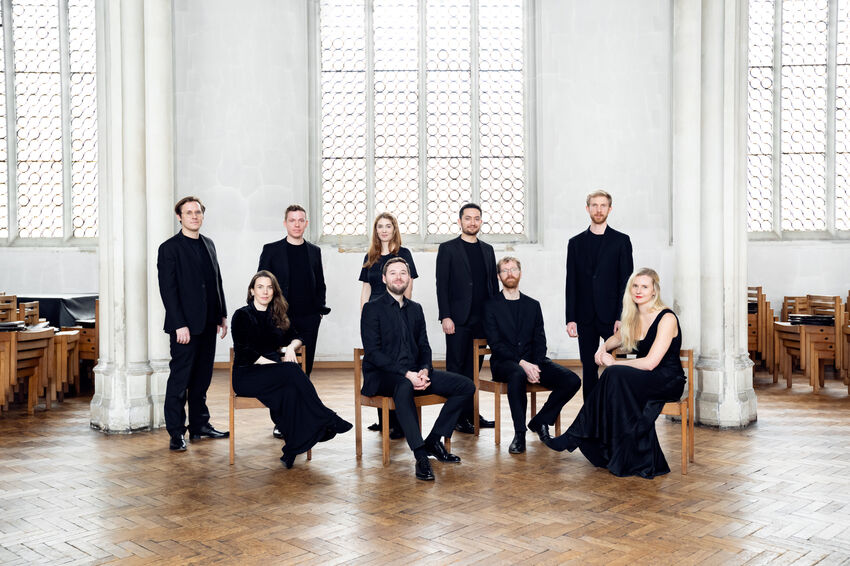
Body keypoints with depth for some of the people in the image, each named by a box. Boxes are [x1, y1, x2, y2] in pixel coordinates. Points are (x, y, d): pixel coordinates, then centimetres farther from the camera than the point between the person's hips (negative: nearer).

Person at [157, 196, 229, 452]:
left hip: (208, 324, 7)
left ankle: (200, 425, 23)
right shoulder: (169, 248, -6)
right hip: (185, 325, -7)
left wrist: (222, 315, 13)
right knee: (180, 378, -2)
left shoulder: (208, 244, 14)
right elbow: (167, 289, -11)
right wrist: (180, 325, -17)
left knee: (202, 377, 13)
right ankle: (176, 433, 6)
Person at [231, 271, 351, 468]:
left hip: (273, 373, 4)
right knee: (292, 371, -33)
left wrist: (290, 347, -7)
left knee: (291, 390, -34)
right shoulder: (242, 316, 0)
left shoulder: (277, 317, 18)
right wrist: (281, 365, -18)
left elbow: (296, 338, 20)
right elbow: (244, 354, -10)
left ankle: (292, 450, -37)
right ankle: (326, 420, -32)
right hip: (247, 376, -4)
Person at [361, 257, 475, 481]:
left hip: (413, 373, 6)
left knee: (466, 386, -9)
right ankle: (421, 455, -39)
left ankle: (434, 440, -1)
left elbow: (424, 347, 15)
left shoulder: (415, 309, 16)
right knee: (404, 386, -42)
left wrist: (424, 370, -8)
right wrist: (406, 374, -22)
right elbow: (372, 352, -12)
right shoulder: (372, 309, -3)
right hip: (381, 376, -6)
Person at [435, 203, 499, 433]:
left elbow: (494, 284, 17)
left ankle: (471, 413, 17)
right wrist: (445, 317, -13)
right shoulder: (448, 249, 1)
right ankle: (457, 417, 5)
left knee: (474, 368, 9)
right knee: (456, 368, 0)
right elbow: (442, 285, -4)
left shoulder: (487, 249, 15)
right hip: (458, 319, -4)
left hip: (483, 320, 5)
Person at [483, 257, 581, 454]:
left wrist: (535, 366, -11)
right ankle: (519, 433, -27)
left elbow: (540, 341, 9)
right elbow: (495, 344, -5)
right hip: (504, 362, -4)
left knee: (572, 380, -18)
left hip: (532, 362, 4)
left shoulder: (533, 305, 17)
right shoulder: (491, 306, 5)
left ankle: (539, 421, -1)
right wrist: (522, 364, -18)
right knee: (517, 375, -40)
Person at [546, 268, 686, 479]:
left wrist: (614, 363, -12)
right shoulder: (633, 317, 8)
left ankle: (577, 436, -22)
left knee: (615, 375, -31)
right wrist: (604, 347, 4)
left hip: (668, 382, -6)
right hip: (643, 379, 6)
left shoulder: (666, 318, -14)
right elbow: (618, 338, 29)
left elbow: (650, 363, -21)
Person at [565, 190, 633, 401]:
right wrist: (570, 318, 1)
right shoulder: (576, 243, 11)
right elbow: (571, 284, 9)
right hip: (585, 318, 2)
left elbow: (626, 281, 0)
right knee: (589, 369, 6)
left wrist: (622, 316, -9)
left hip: (611, 316, -2)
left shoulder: (621, 241, 5)